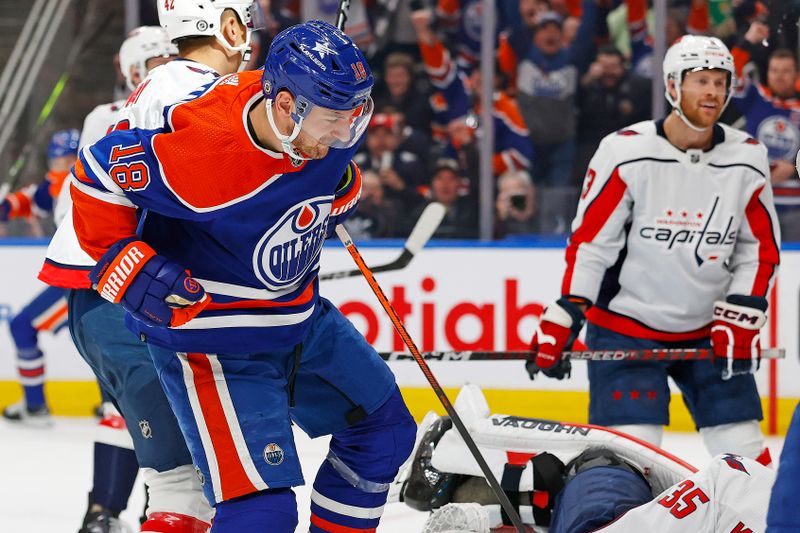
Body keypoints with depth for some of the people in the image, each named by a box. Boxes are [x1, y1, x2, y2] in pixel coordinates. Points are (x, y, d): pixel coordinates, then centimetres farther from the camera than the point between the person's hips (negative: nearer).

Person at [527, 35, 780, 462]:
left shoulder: (747, 159, -2)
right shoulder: (626, 152, -13)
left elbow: (761, 248, 5)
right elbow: (589, 242, -9)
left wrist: (740, 317, -6)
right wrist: (564, 316, -13)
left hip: (707, 331, 4)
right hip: (625, 327, -4)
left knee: (743, 452, 2)